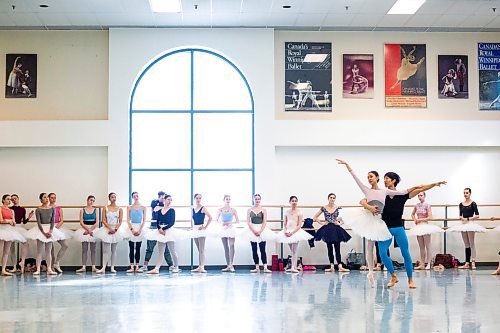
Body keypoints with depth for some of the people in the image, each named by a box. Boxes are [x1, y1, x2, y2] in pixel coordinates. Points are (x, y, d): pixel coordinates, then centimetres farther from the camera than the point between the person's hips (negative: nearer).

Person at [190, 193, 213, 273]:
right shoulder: (192, 209, 12)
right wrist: (192, 227, 10)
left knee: (201, 250, -9)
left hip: (201, 229, -6)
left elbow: (210, 218, -11)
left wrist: (205, 227, -12)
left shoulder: (203, 208, -5)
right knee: (199, 250, 10)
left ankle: (202, 267, -12)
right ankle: (200, 267, 12)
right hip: (195, 230, 6)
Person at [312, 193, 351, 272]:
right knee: (329, 248, 6)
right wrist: (321, 223, -3)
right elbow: (315, 217, 6)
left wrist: (340, 223, -7)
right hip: (327, 229, 1)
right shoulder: (323, 208, 1)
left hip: (336, 230, -1)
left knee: (337, 248, -3)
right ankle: (332, 267, 10)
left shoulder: (338, 208, 1)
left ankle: (340, 266, -7)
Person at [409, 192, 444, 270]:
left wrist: (420, 219, -11)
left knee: (427, 246, -1)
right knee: (421, 247, 10)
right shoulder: (416, 205, 7)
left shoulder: (427, 205, -9)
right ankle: (422, 264, 14)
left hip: (425, 226, -6)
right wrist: (415, 220, 6)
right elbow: (412, 214, 24)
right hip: (418, 227, 6)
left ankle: (428, 264, 0)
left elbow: (430, 217, -15)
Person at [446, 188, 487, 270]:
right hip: (463, 224, 5)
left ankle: (473, 263, -1)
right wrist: (461, 218, -5)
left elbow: (477, 216, -8)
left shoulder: (473, 204, -5)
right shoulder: (461, 204, 10)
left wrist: (468, 219, -14)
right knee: (466, 245, 8)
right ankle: (467, 263, 10)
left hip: (470, 224, -5)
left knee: (472, 244, -3)